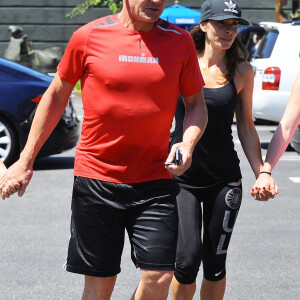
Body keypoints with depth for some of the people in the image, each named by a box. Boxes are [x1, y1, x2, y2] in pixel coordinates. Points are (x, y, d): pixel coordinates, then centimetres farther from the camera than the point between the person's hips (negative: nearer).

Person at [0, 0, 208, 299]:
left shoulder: (180, 40, 2)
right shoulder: (88, 36, -2)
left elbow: (196, 104, 12)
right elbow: (55, 97, 8)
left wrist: (187, 145, -10)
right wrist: (25, 160, 10)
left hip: (155, 179, 1)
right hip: (96, 178, -1)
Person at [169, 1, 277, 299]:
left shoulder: (242, 71, 3)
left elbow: (246, 127, 9)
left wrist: (261, 173, 0)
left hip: (224, 180, 2)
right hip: (181, 176, -2)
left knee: (215, 263, 6)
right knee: (187, 260, -10)